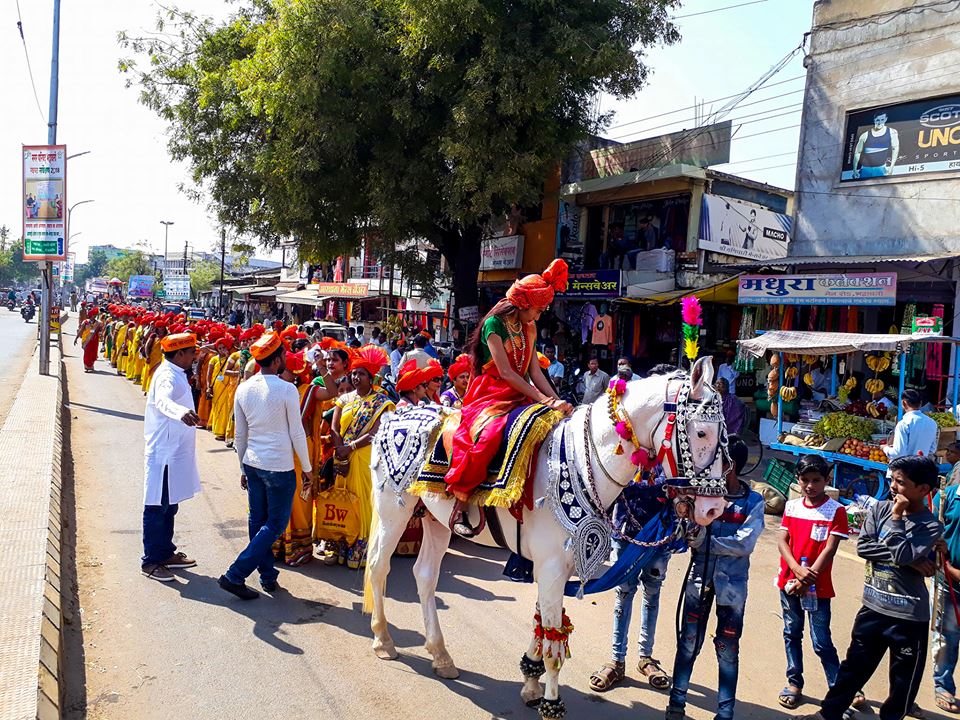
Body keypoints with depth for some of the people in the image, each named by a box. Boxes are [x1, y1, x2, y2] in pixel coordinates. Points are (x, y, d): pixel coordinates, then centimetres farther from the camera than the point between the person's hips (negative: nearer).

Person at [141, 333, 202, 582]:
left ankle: (166, 553, 28)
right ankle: (150, 561, 8)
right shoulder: (168, 376, -20)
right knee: (157, 507, -1)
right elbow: (162, 400, -44)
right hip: (164, 453, -10)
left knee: (170, 505, 17)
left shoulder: (175, 373, 11)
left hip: (174, 452, 10)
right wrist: (181, 412, -64)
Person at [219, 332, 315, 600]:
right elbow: (297, 433, -9)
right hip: (280, 467, -6)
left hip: (253, 464, 6)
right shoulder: (287, 390, -14)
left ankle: (268, 576, 25)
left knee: (257, 521, 15)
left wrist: (243, 469, 20)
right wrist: (307, 468, 1)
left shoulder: (243, 389, 2)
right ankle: (235, 575, -1)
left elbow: (240, 434, 9)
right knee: (275, 523, 5)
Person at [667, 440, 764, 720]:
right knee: (688, 643, 10)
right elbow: (687, 532, -8)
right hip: (700, 578, 1)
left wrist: (705, 541, -17)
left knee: (728, 650, 11)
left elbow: (745, 544, -15)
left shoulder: (753, 502, -5)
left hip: (731, 584, -1)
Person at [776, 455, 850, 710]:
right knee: (792, 634, 14)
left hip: (818, 586, -4)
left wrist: (808, 579, -17)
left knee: (822, 642, -1)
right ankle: (794, 683, 27)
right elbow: (782, 541, -1)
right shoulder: (792, 507, 3)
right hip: (788, 581, 4)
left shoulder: (836, 510, -9)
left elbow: (829, 549, -13)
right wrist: (798, 570, -16)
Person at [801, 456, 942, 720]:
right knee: (854, 665, 16)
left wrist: (897, 517, -17)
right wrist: (909, 560, -16)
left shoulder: (931, 526, -11)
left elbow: (902, 554, -24)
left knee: (904, 676, 11)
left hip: (908, 614, -4)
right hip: (873, 606, 4)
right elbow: (862, 546, -9)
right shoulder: (879, 509, 0)